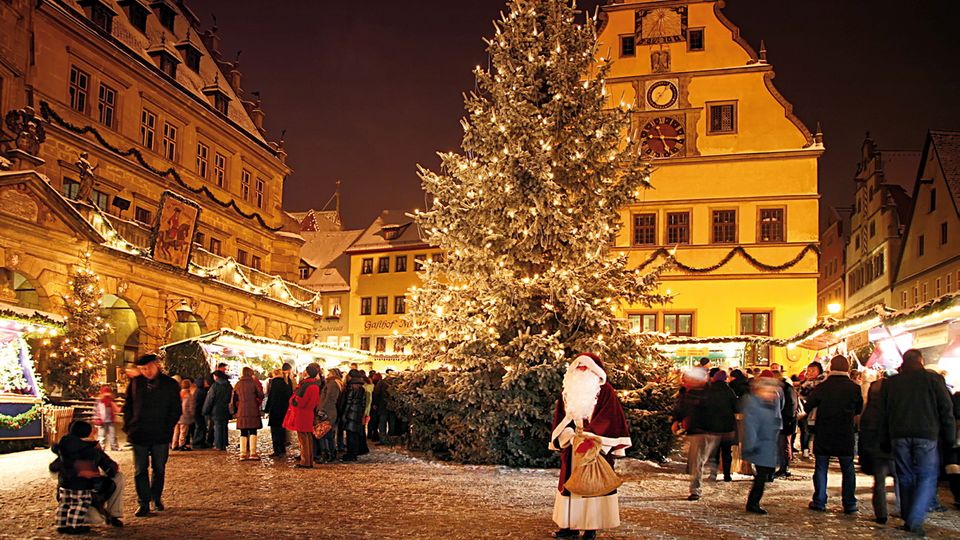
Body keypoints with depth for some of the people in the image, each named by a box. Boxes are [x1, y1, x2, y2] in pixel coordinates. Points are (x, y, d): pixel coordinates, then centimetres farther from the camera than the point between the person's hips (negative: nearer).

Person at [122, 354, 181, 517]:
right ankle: (144, 503, 8)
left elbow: (176, 410, 4)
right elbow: (127, 407, 11)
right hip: (139, 434, 1)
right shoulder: (135, 383, 5)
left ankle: (156, 497, 27)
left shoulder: (170, 384, 1)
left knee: (159, 469, 8)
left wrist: (167, 428, -5)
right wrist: (129, 426, 1)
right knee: (140, 470, 2)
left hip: (160, 435, -1)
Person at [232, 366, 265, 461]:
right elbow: (261, 395, -4)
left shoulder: (238, 384, 5)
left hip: (241, 412, 3)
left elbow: (234, 399, 10)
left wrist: (235, 410, 22)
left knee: (243, 433, 8)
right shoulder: (254, 383, -4)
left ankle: (243, 454, 4)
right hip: (253, 411, -3)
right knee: (253, 432, 3)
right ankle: (252, 453, -3)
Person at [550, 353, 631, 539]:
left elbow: (608, 419, -11)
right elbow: (561, 416, 6)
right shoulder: (569, 390, 10)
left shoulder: (604, 391, -4)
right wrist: (569, 435, -11)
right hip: (572, 447, 5)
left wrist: (590, 437, -20)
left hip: (596, 447, -5)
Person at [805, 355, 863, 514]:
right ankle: (849, 504, 14)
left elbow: (809, 404, -1)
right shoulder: (854, 388, -7)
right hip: (846, 435, 1)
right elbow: (859, 409, 8)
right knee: (848, 469, 12)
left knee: (821, 469, 8)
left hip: (823, 435, -1)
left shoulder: (822, 386, -11)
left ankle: (819, 502, 9)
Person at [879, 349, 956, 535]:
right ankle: (915, 520, -14)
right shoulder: (934, 379, -1)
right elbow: (947, 410, -1)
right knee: (927, 478, 0)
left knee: (906, 478, 12)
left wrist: (885, 441, 16)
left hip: (899, 436, 3)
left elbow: (883, 414, 10)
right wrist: (950, 439, 7)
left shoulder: (890, 383, 8)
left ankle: (907, 519, 15)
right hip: (926, 436, -3)